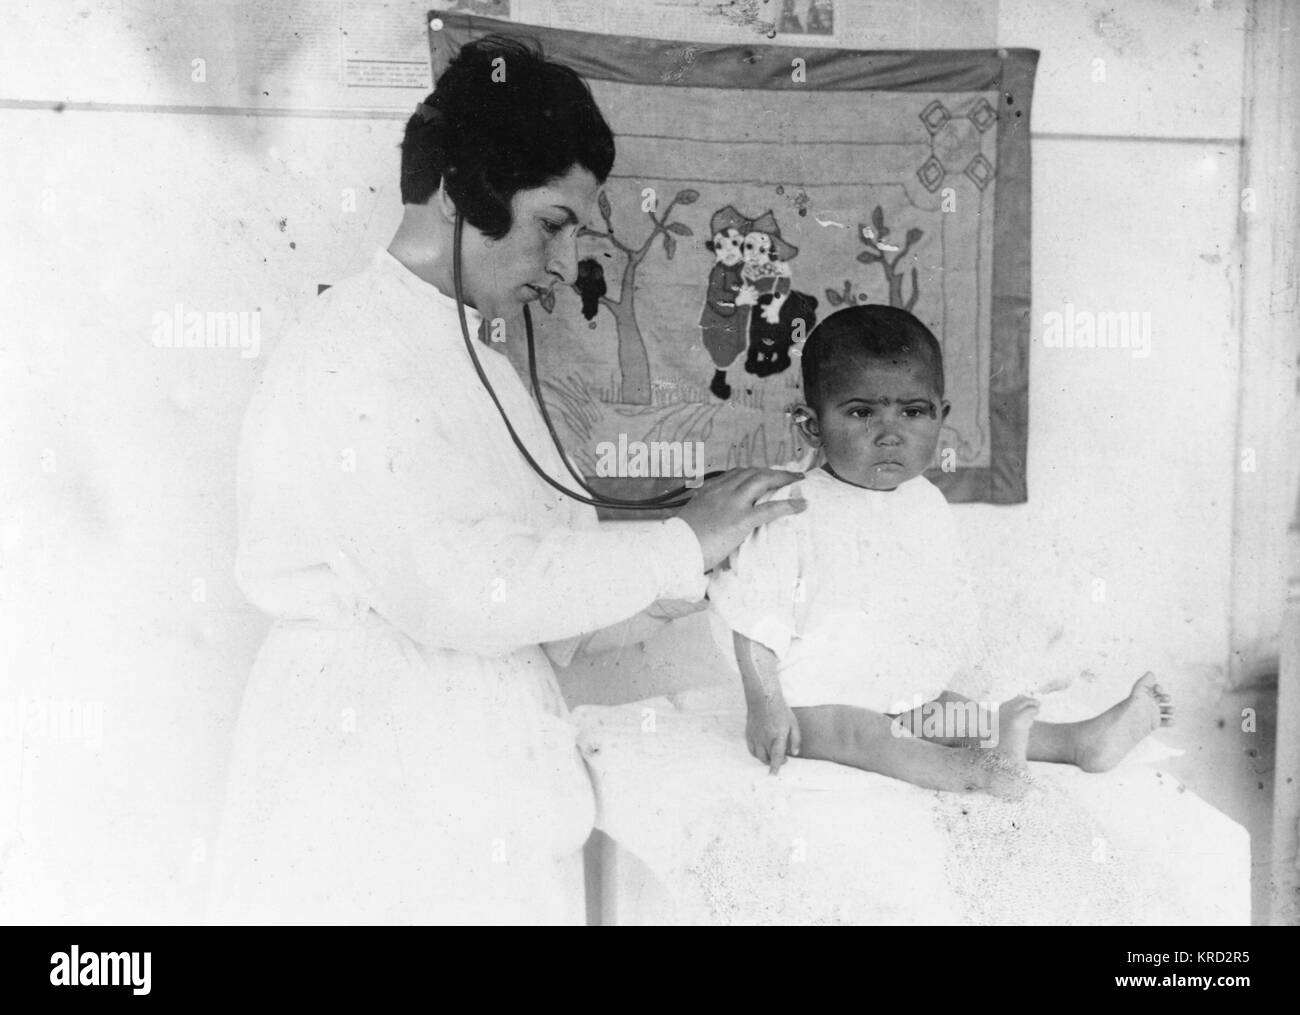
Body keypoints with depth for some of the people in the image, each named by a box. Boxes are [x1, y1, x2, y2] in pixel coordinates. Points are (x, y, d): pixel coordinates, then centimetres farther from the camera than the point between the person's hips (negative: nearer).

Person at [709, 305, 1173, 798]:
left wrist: (972, 681, 15)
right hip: (817, 700, -6)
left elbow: (952, 606, 15)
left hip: (910, 693, 7)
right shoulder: (793, 513, -17)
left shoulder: (928, 506, 4)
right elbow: (754, 619, -14)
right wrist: (764, 706, -18)